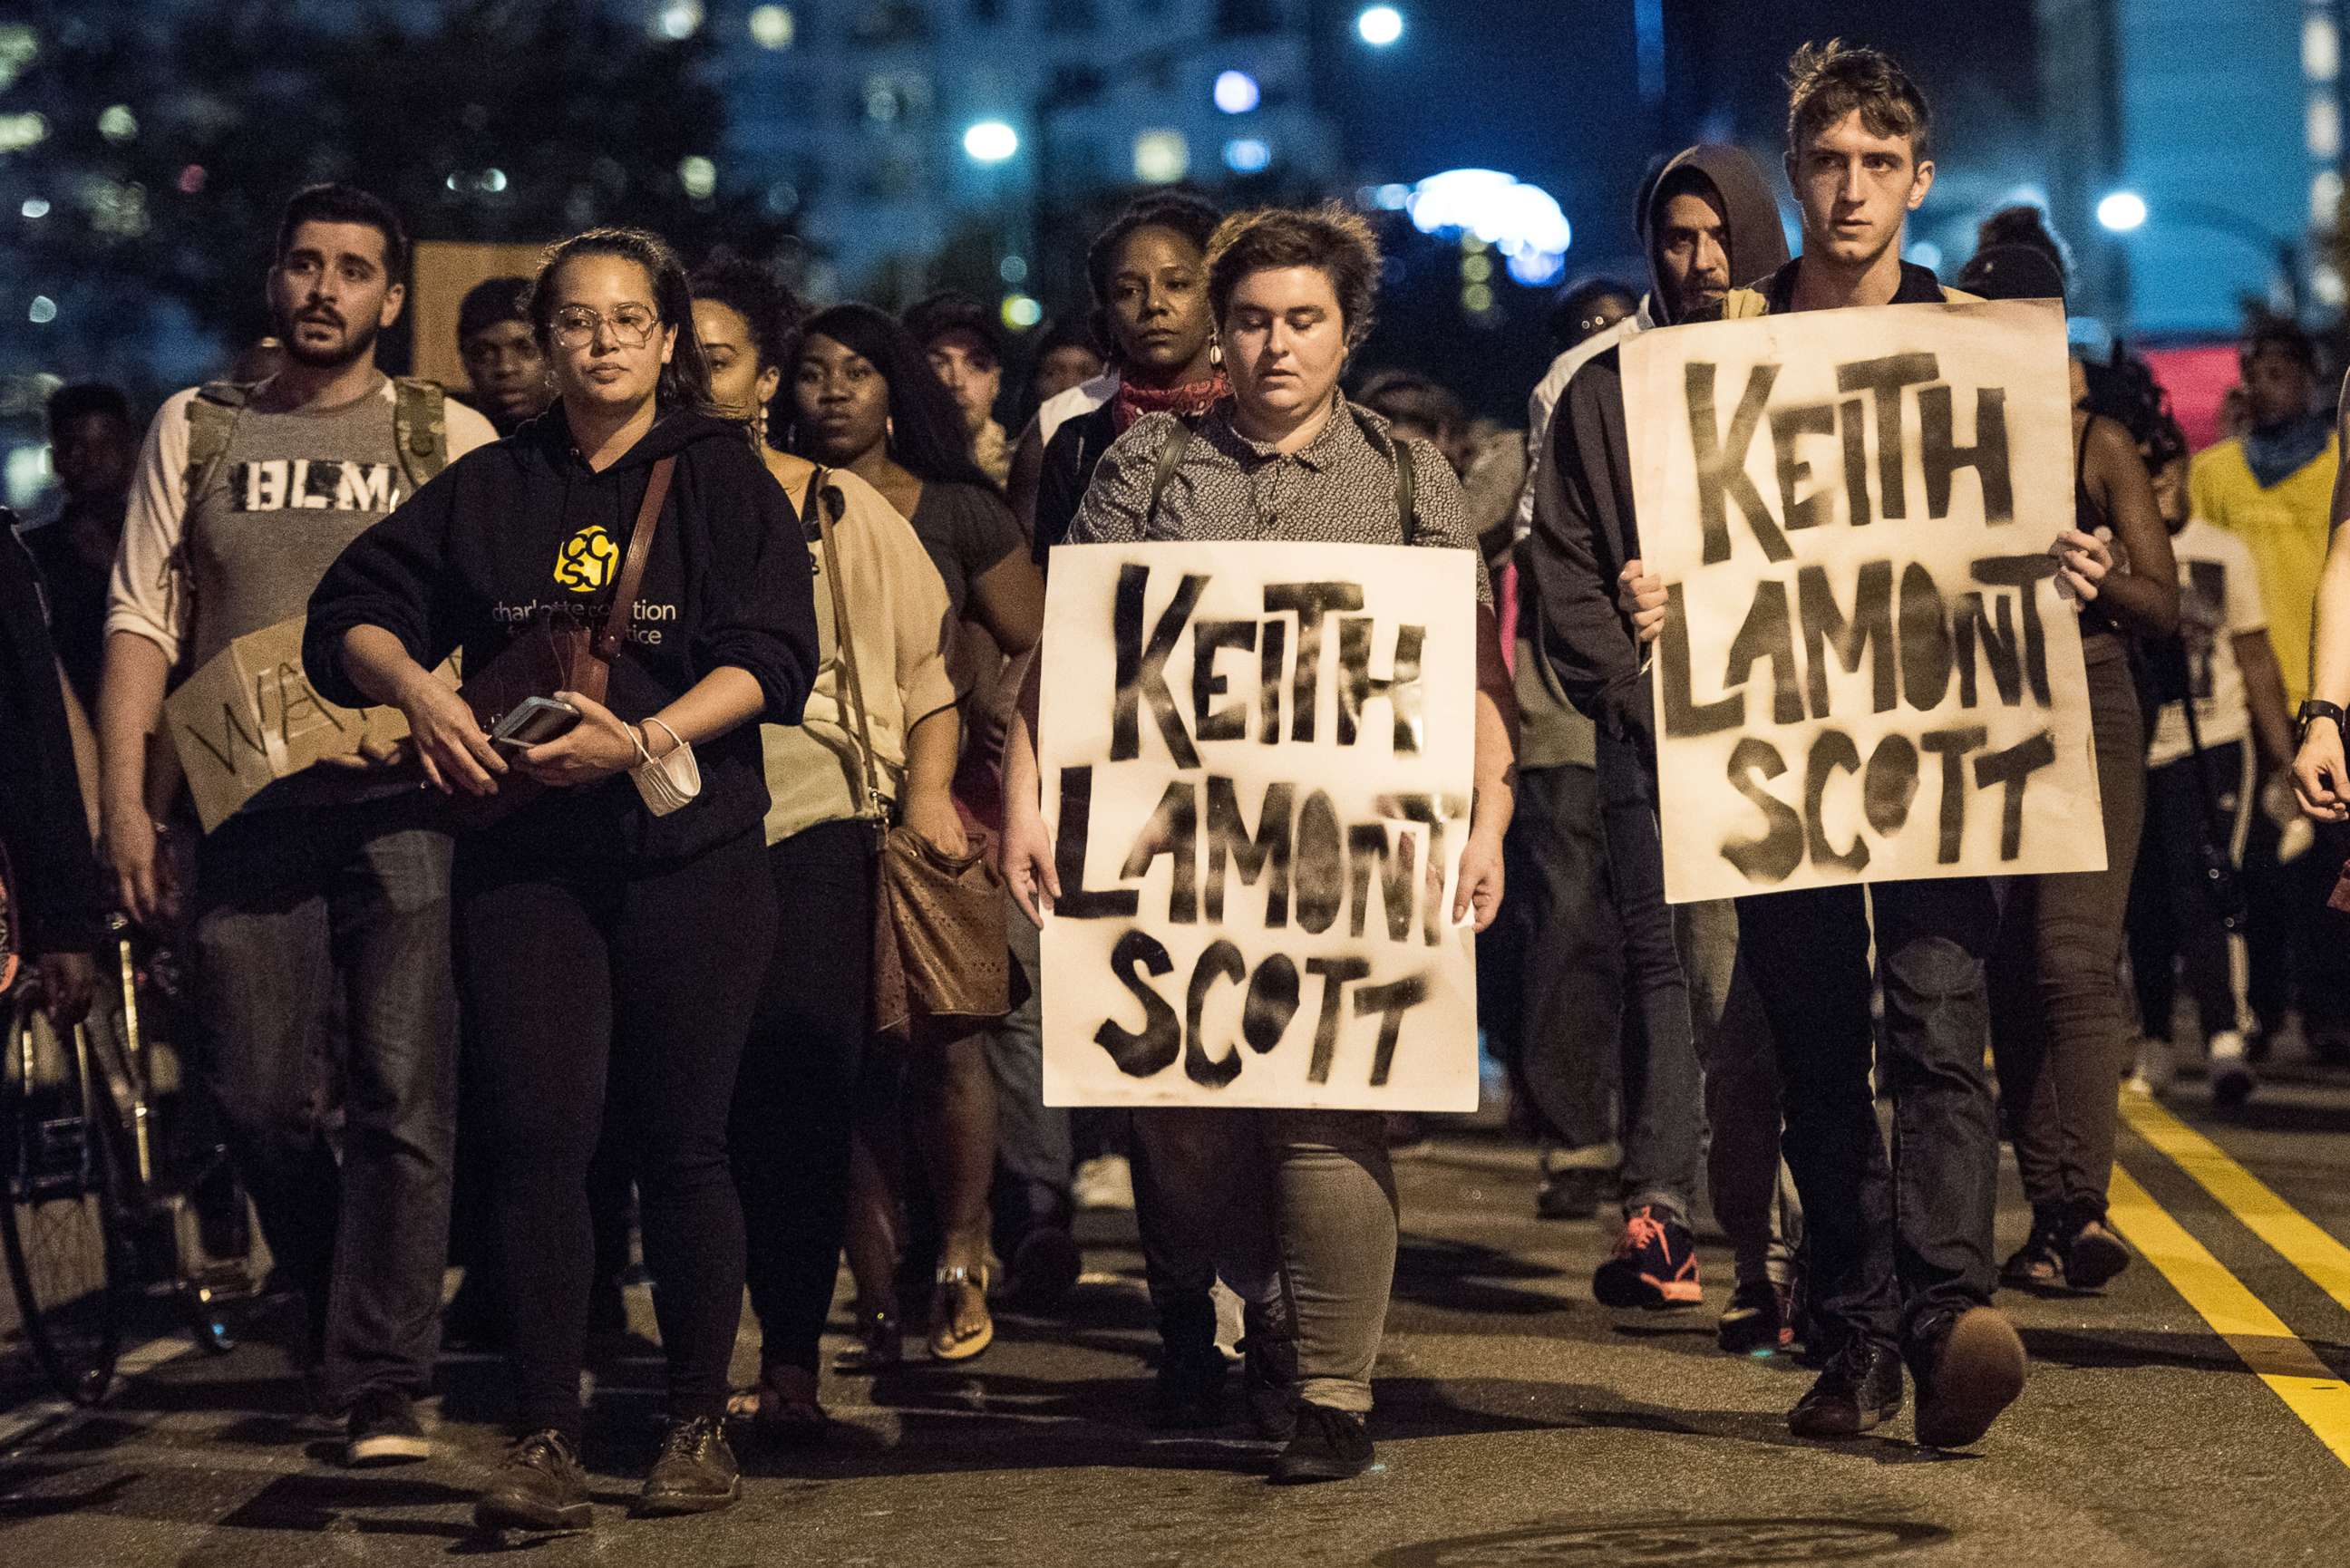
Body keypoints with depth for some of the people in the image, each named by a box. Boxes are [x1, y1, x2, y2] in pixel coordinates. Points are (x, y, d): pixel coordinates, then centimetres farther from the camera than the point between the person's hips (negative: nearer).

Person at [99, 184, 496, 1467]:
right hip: (246, 816, 2)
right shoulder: (196, 430, 13)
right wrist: (123, 800, 1)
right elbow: (142, 621, 10)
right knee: (260, 1102, 4)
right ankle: (337, 1315, 28)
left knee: (401, 1100, -8)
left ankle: (384, 1392, -6)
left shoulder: (450, 441, 7)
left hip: (402, 812, -2)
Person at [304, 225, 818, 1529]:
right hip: (524, 855, 2)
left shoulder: (722, 480, 5)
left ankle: (700, 1423, 14)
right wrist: (417, 690, -11)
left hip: (690, 848, -2)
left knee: (680, 1141, 2)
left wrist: (644, 741, -19)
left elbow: (772, 658, -6)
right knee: (542, 1136, -6)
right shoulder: (486, 490, 13)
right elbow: (353, 613, 10)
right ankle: (544, 1441, -7)